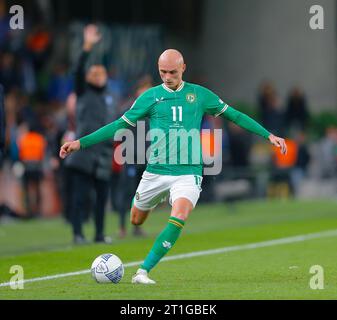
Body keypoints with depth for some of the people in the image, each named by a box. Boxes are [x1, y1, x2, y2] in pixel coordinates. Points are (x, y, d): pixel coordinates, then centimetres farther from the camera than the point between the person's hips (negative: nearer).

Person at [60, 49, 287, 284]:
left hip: (188, 173, -1)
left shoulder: (199, 94, 5)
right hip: (155, 173, 1)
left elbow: (233, 114, 14)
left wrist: (268, 135, 12)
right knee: (136, 221, 11)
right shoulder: (150, 97, 3)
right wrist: (81, 143, -1)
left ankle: (143, 271, -21)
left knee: (179, 218, -26)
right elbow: (120, 125, 5)